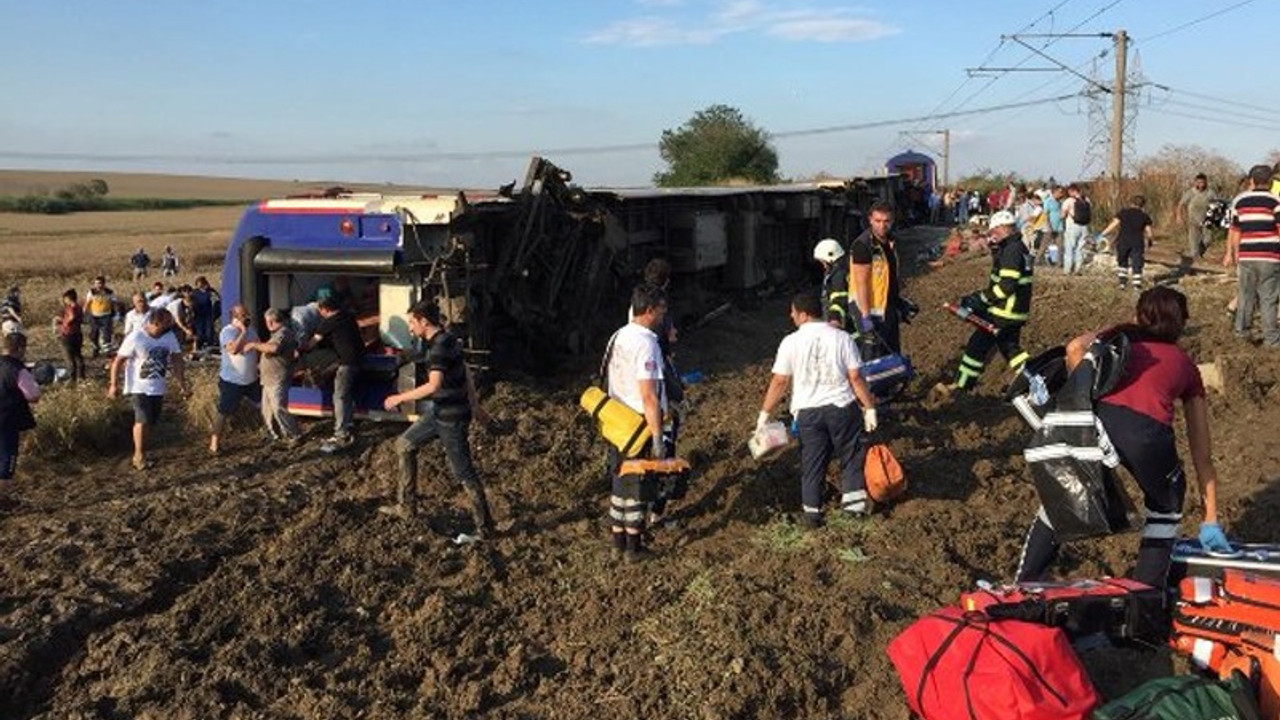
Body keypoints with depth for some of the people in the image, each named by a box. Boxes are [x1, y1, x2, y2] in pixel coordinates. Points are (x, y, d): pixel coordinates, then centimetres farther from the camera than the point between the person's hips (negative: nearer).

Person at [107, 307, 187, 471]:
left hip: (158, 389, 5)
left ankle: (140, 453, 26)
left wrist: (182, 382, 6)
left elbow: (176, 360, 8)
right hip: (140, 388, -5)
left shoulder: (169, 337, -2)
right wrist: (113, 384, -10)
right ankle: (140, 456, -3)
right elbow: (118, 361, -10)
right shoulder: (135, 339, -16)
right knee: (142, 421, -16)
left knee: (150, 422, 11)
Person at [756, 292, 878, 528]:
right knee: (851, 454, 17)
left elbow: (779, 382, -6)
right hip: (841, 406, 0)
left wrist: (765, 413, 2)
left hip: (807, 411, 0)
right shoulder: (842, 338, -4)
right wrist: (869, 408, 2)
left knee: (812, 462, 10)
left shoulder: (790, 342, -6)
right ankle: (854, 498, 14)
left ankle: (811, 511, 12)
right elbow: (856, 378, -6)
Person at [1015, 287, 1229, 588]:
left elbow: (1075, 348, 4)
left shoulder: (1121, 337, 32)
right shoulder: (1185, 365, 32)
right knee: (1167, 505, 32)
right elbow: (1202, 455, 34)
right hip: (1146, 431, 0)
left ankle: (1025, 584, 30)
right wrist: (1211, 521, 38)